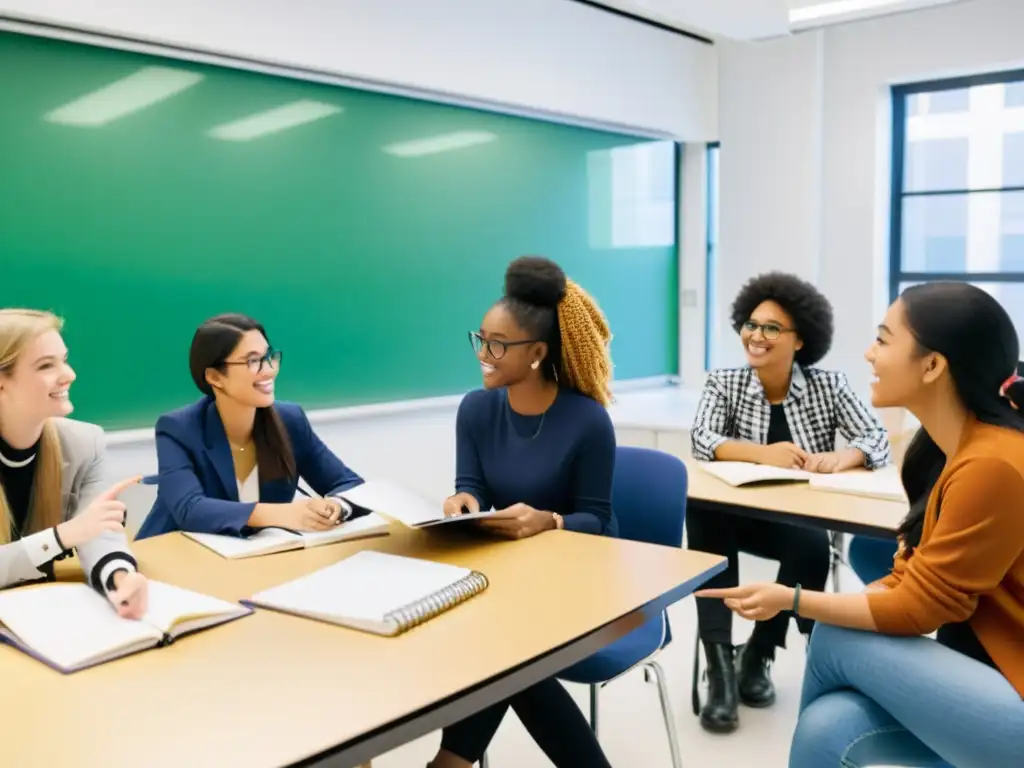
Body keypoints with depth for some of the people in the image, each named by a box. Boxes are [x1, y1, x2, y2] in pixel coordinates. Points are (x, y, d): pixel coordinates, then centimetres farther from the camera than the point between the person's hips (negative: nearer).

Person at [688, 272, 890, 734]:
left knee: (811, 547, -33)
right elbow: (702, 441, -16)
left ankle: (758, 654, -6)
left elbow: (878, 441, -8)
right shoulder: (723, 384, -1)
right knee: (701, 515, -32)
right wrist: (764, 453, -32)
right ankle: (720, 666, -26)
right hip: (738, 517, 0)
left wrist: (839, 458, -31)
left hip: (803, 523, 0)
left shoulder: (829, 386, 1)